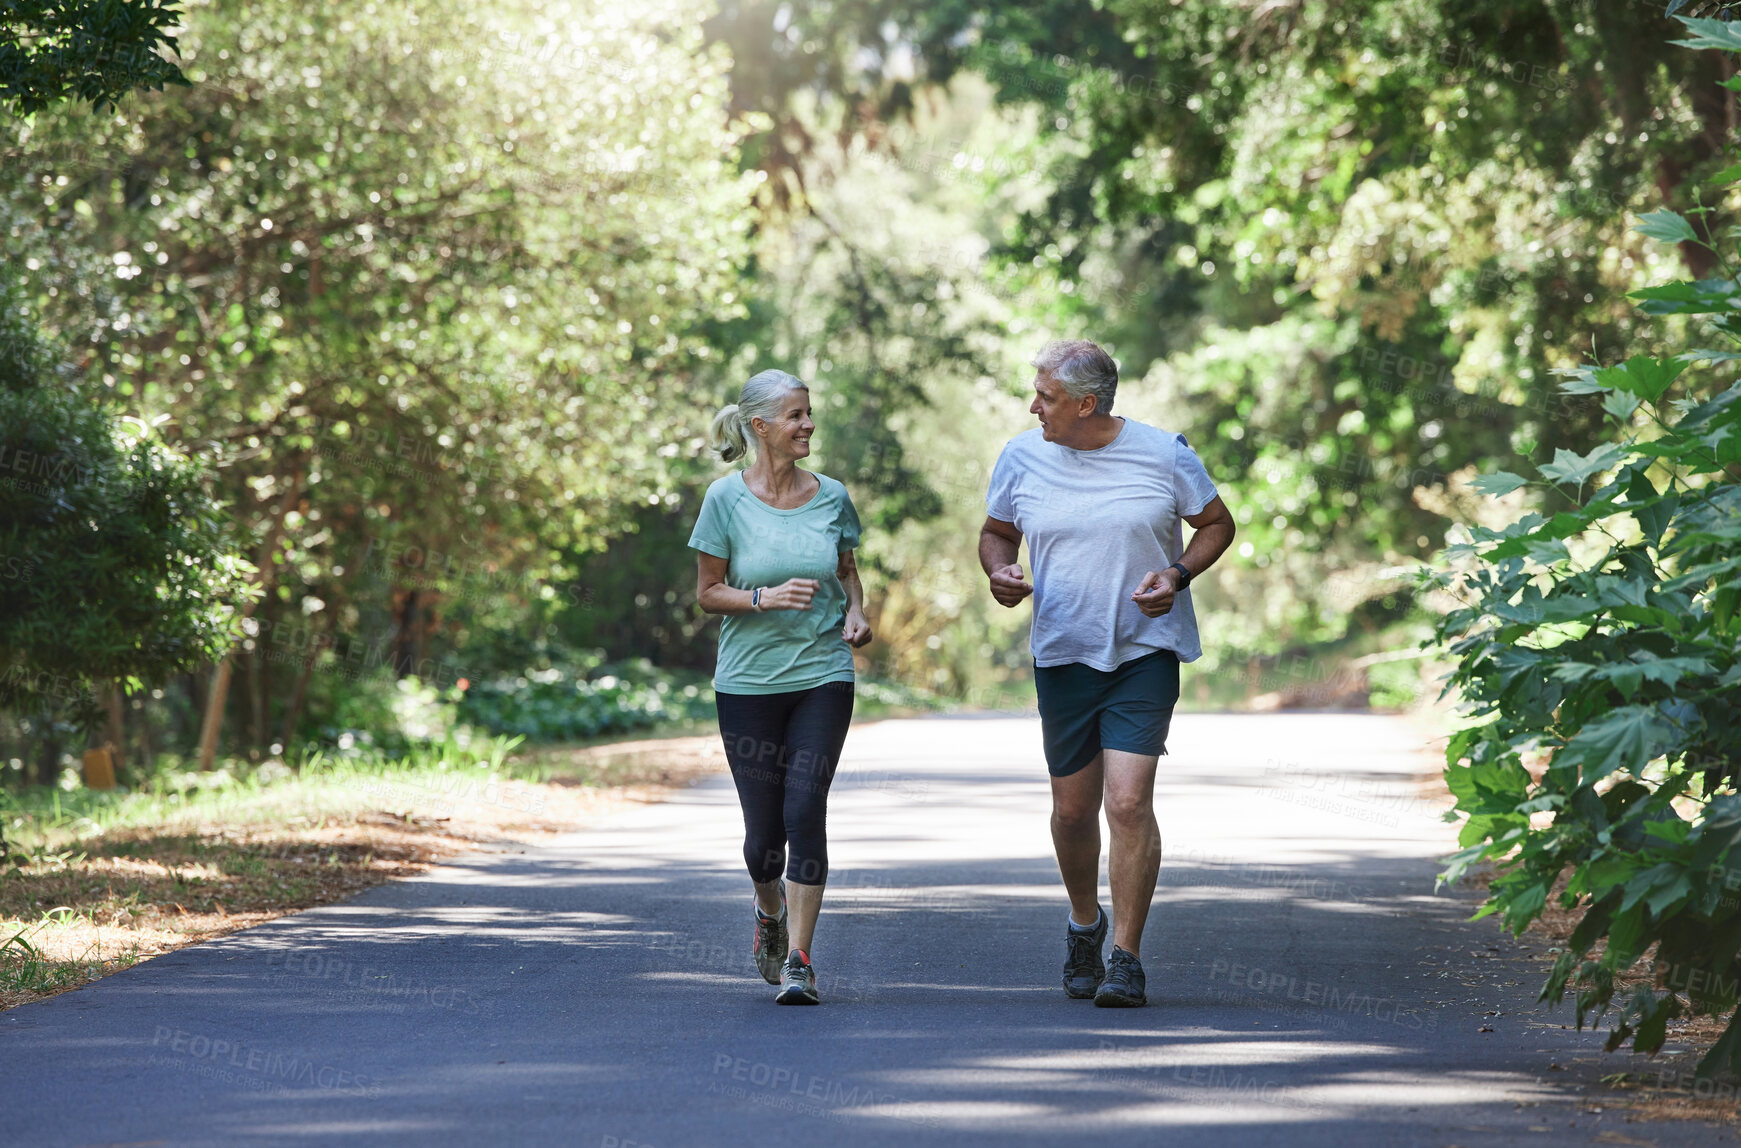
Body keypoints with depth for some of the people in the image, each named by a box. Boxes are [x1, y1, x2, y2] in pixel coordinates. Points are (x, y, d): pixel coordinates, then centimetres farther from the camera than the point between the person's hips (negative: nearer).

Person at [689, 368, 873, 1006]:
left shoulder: (830, 497, 4)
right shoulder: (726, 499, -4)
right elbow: (708, 592, -1)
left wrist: (855, 613, 1)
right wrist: (766, 598, -18)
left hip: (823, 676, 1)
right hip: (748, 682, -1)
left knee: (805, 811, -13)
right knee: (764, 827, 3)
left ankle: (799, 961, -9)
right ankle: (770, 913, 37)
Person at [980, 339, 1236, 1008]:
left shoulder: (1163, 453, -6)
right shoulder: (1022, 458, 1)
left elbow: (1217, 524, 7)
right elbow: (995, 532, 16)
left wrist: (1177, 576, -11)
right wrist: (1000, 571, -7)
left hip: (1145, 651, -3)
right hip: (1061, 655, 3)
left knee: (1129, 803, -15)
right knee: (1072, 808, 11)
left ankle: (1127, 959, -6)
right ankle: (1084, 923, 39)